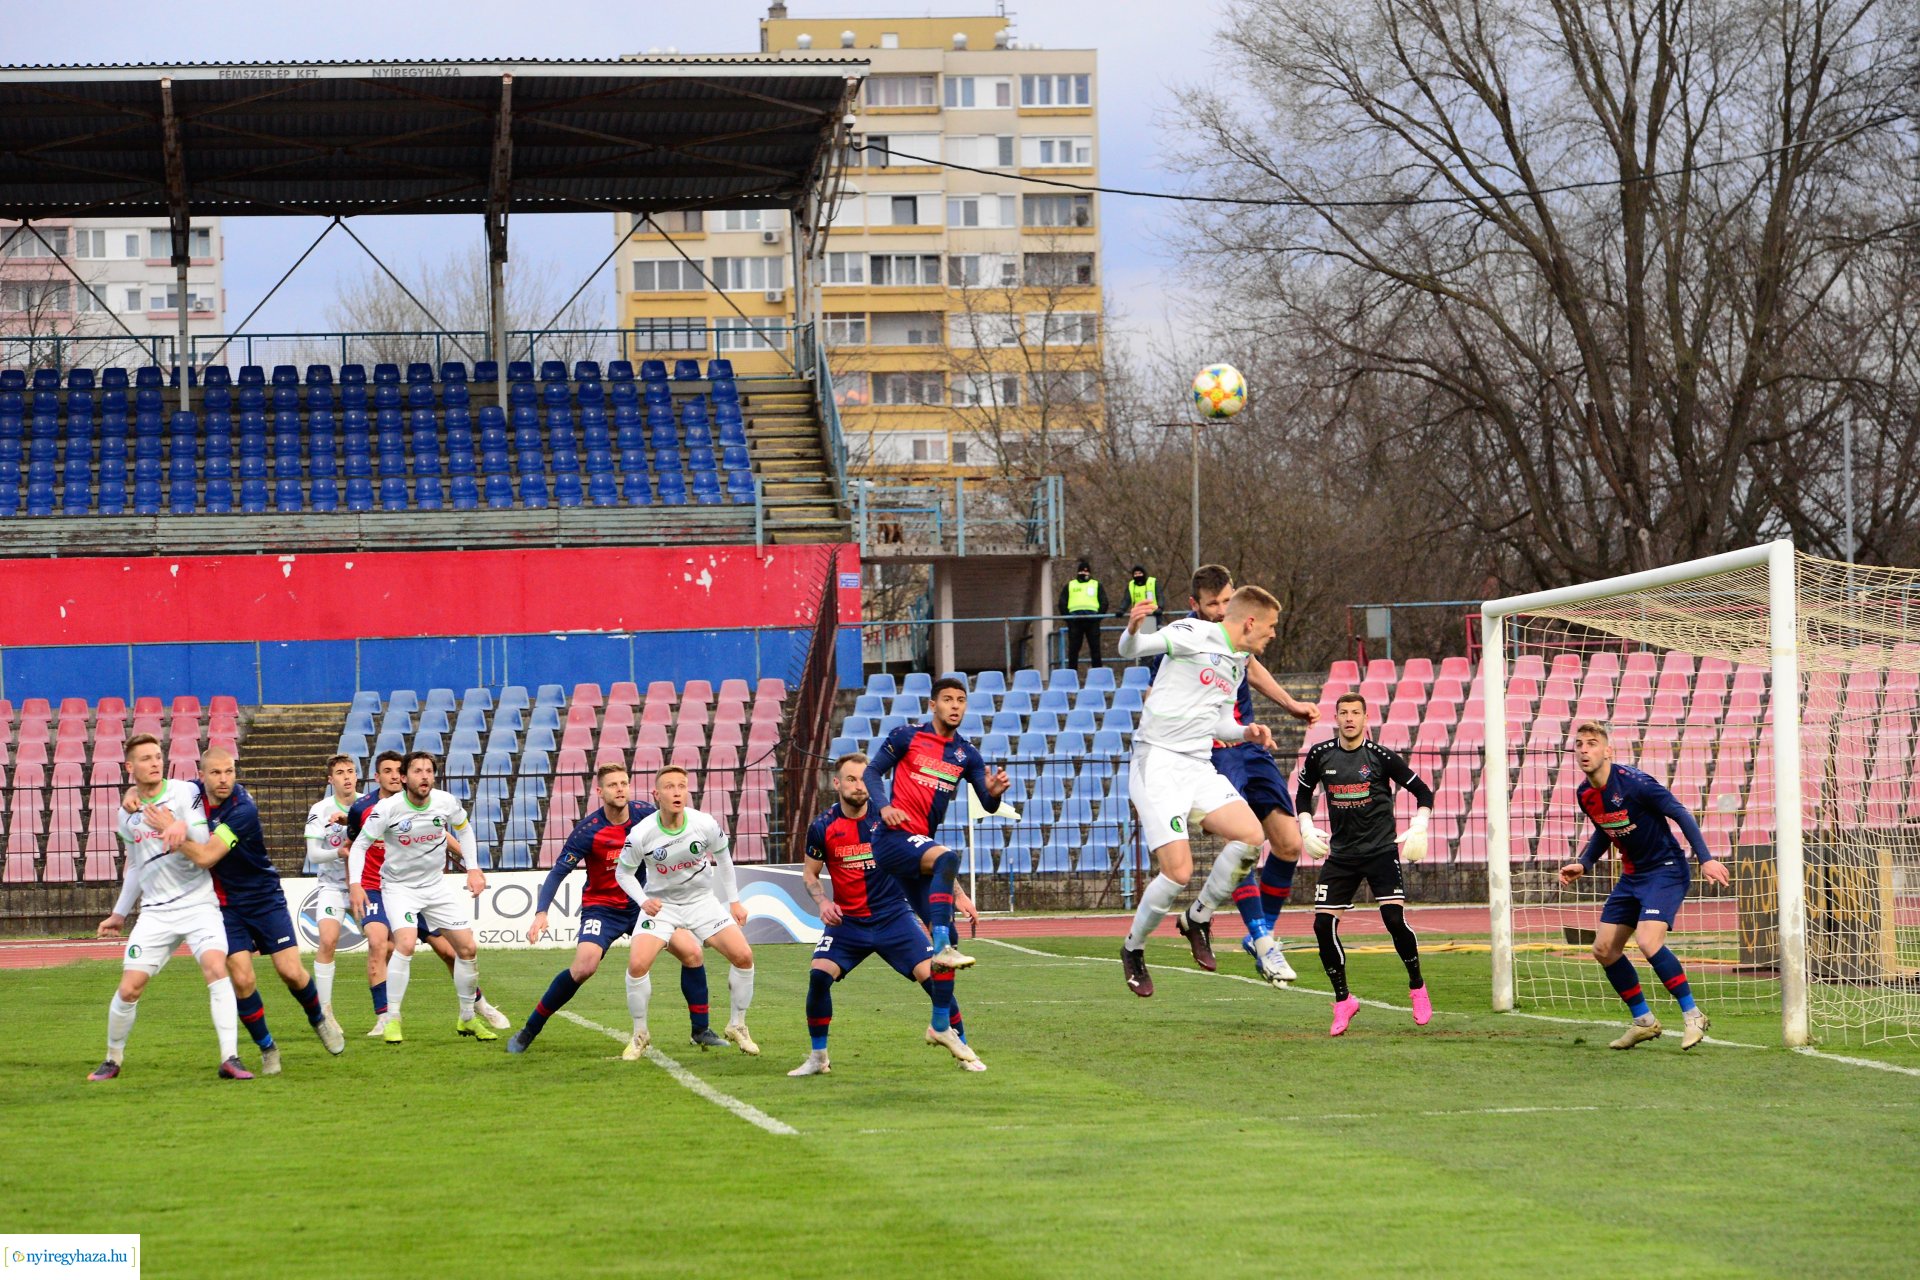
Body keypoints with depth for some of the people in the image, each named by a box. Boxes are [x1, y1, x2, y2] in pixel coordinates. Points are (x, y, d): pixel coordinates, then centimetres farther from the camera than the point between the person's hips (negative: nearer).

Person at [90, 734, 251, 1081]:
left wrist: (180, 828, -31)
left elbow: (203, 853, -14)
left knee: (216, 968, -25)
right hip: (155, 911, 3)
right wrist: (120, 913, 26)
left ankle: (230, 1059, -23)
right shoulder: (128, 814, 9)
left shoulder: (185, 793, -5)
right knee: (128, 989, -4)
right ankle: (113, 1058, 19)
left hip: (198, 902, -3)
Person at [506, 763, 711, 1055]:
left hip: (642, 902, 4)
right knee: (584, 967, -25)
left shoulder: (645, 814, -9)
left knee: (692, 953, -9)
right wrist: (541, 913, -30)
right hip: (602, 907, -4)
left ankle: (700, 1031, 7)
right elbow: (558, 872, -19)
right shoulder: (588, 830, -20)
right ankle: (528, 1032, -9)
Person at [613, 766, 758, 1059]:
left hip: (701, 900, 2)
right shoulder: (641, 835, -21)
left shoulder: (705, 825, -17)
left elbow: (722, 858, 4)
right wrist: (643, 901, -22)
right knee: (637, 964, -21)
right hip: (660, 904, -2)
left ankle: (737, 1027, 11)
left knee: (743, 956, -11)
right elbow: (623, 872, -5)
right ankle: (640, 1036, 1)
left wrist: (734, 901, 7)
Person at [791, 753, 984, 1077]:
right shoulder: (823, 827, -5)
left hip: (893, 916, 0)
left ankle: (944, 1031, 14)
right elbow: (810, 873, 10)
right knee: (819, 974, -20)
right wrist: (822, 902, -9)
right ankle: (818, 1057, -4)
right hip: (847, 921, 0)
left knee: (933, 974, -14)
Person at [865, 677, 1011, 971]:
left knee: (947, 933, 5)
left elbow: (988, 805, 8)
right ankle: (942, 948, -43)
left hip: (921, 842, 7)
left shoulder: (966, 754, 12)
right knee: (947, 858, -35)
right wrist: (883, 806, -14)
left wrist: (994, 793, -16)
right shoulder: (907, 736, 1)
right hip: (894, 836, -7)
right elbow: (872, 771, 4)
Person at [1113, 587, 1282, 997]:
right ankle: (1134, 949, 10)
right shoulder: (1194, 635, -7)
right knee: (1178, 872, -15)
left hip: (1198, 766, 8)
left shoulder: (1238, 664, 18)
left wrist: (1245, 732, 8)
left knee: (1249, 834, -15)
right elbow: (1132, 649, -15)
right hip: (1158, 762, -7)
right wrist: (1133, 630, -38)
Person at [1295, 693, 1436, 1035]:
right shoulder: (1320, 755, 2)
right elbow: (1303, 792, 19)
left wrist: (1418, 830, -11)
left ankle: (1417, 988, 6)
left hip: (1381, 850, -3)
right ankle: (1343, 1001, 7)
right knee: (1323, 925, -8)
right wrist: (1306, 828, 5)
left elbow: (1422, 791, 2)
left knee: (1394, 919, -17)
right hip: (1340, 853, 3)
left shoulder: (1380, 756, -7)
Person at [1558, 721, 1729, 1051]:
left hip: (1665, 870, -8)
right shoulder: (1585, 794, 2)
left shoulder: (1633, 783, -21)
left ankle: (1692, 1014, -12)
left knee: (1648, 940, -26)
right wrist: (1583, 864, 8)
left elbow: (1680, 814, -18)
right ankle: (1644, 1021, 18)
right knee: (1604, 949, 3)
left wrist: (1706, 858, -23)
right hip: (1632, 875, 8)